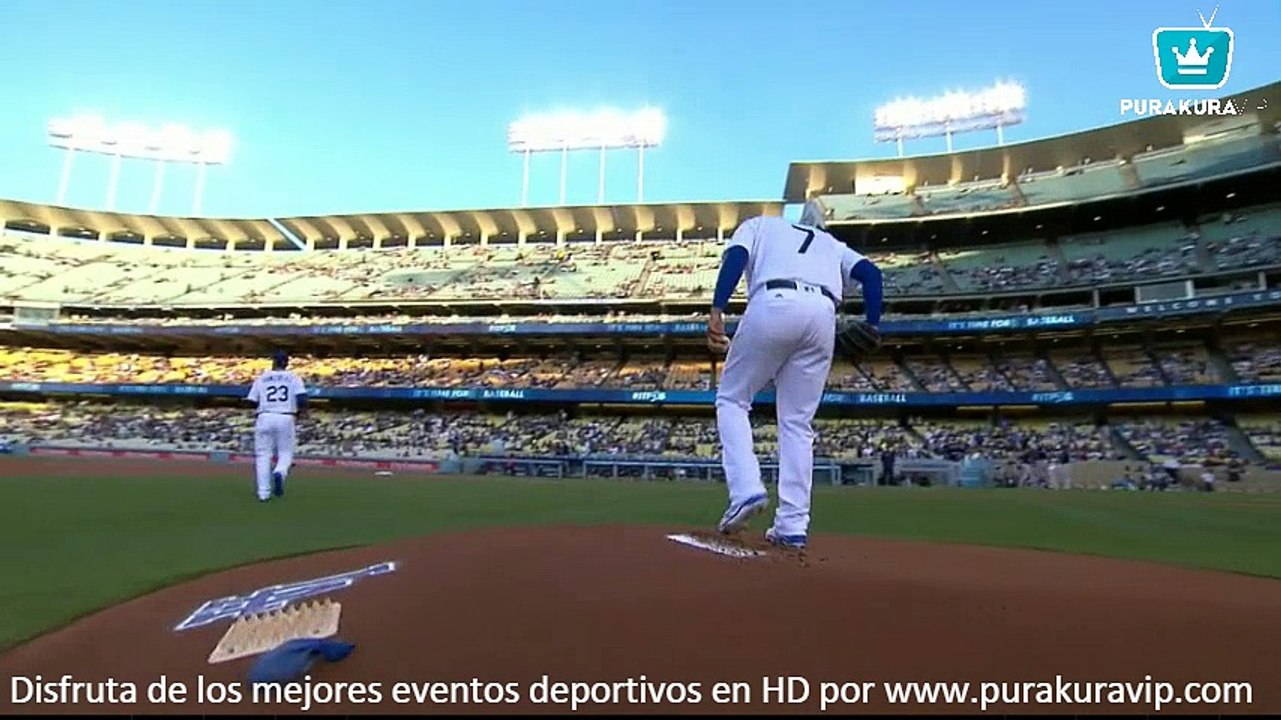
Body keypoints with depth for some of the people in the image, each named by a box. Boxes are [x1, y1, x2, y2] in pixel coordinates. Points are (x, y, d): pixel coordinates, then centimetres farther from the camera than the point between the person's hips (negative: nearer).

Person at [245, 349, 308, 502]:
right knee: (285, 453, 9)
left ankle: (263, 493, 2)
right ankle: (279, 472, -24)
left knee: (263, 455, 8)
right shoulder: (293, 378, 5)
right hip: (286, 419, -1)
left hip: (264, 418, 1)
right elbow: (302, 398, -9)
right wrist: (301, 411, 9)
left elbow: (252, 402, 8)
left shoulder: (261, 378, 10)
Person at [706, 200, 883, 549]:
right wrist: (872, 328, 8)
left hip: (773, 306, -3)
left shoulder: (759, 224, 29)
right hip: (823, 314, 4)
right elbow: (870, 272, 17)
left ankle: (747, 490, -5)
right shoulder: (833, 244, 37)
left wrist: (716, 311, -5)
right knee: (797, 423, 10)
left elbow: (735, 257, 6)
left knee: (731, 400, 12)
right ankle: (792, 524, 6)